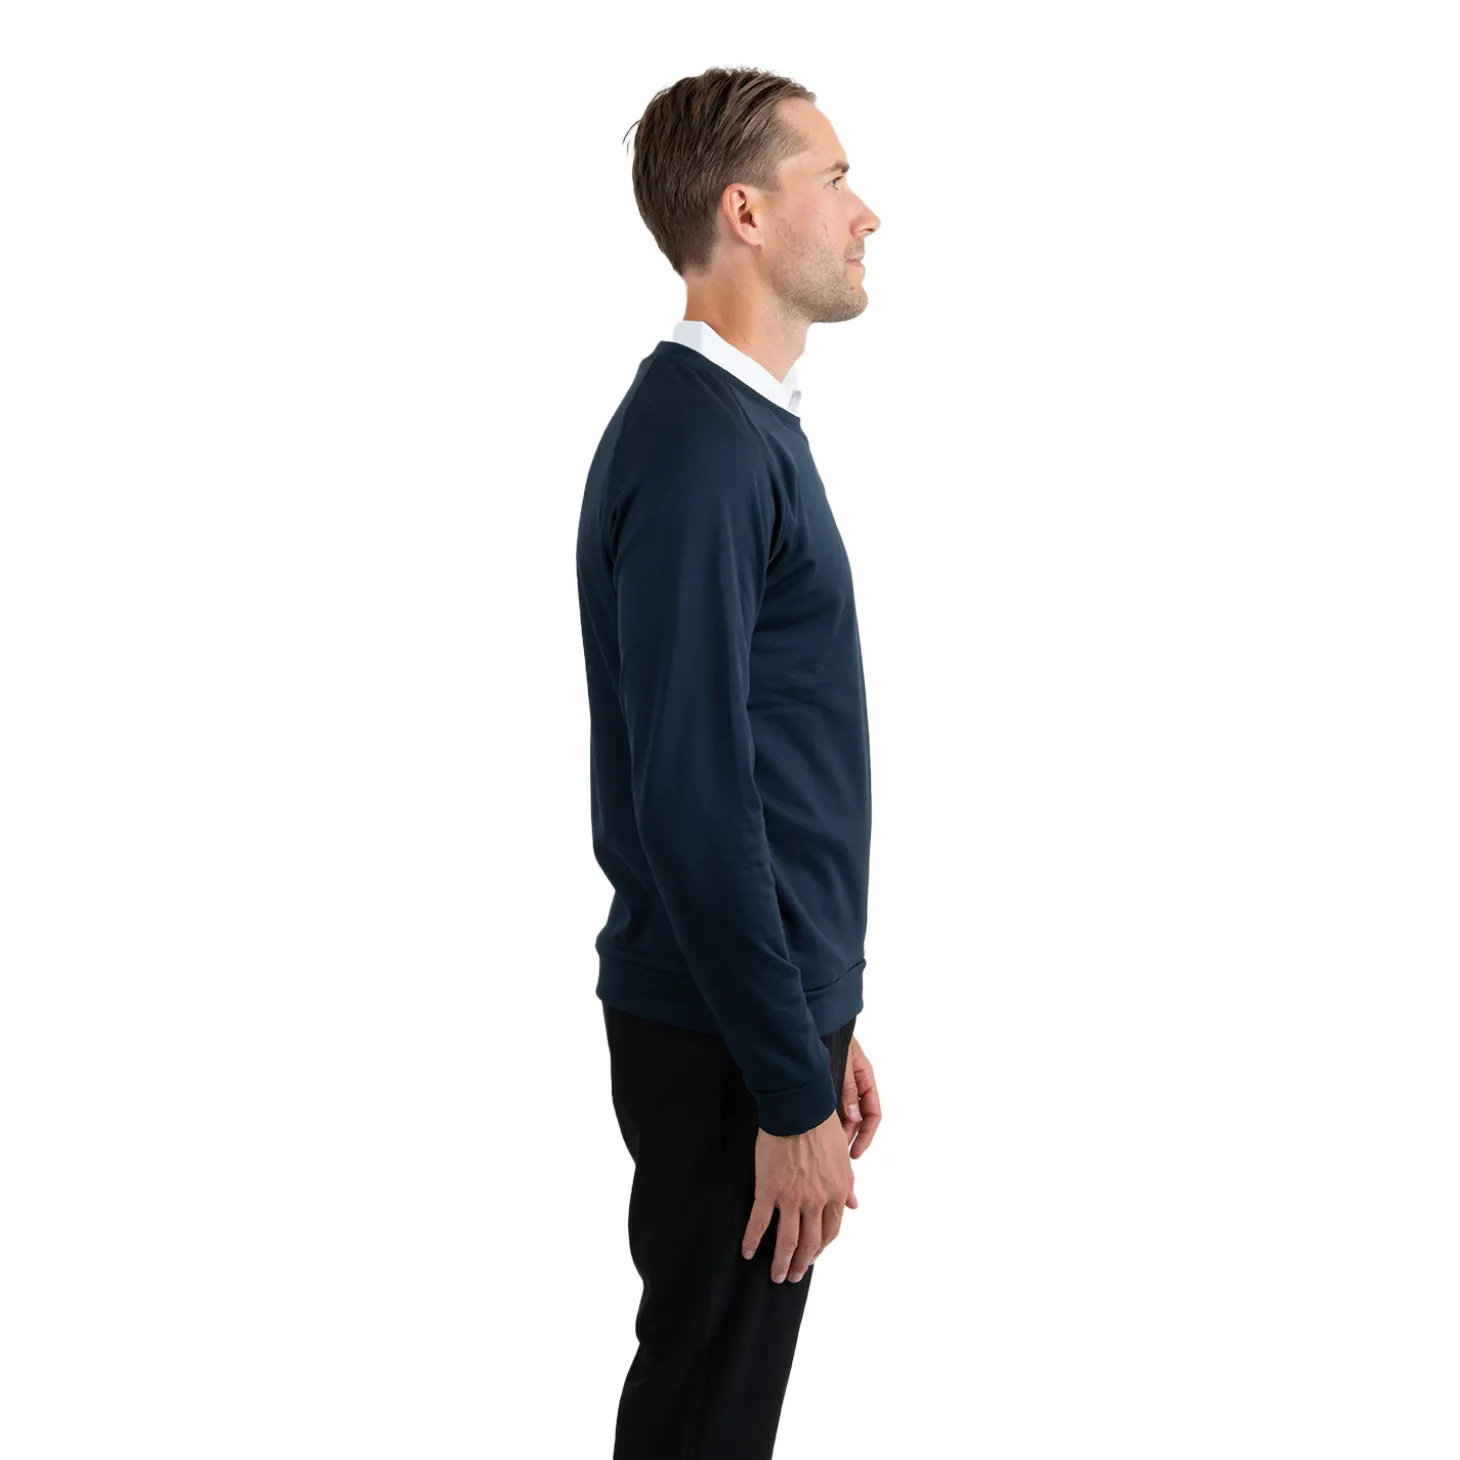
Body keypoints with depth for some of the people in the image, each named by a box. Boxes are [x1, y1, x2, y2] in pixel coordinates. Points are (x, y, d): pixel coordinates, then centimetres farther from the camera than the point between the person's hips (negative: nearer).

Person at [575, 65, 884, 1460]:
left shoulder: (748, 429, 12)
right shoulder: (696, 449, -20)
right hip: (722, 1043, -9)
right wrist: (791, 1089, -20)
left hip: (770, 1002, 9)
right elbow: (691, 801, -24)